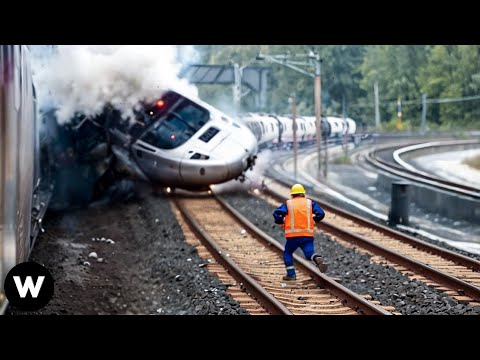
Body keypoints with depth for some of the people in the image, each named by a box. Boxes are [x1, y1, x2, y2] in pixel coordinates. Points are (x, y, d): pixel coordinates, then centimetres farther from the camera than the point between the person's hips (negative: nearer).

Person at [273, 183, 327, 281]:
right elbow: (321, 213, 1)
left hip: (293, 235, -1)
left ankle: (291, 274, 11)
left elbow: (277, 214, -6)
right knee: (310, 253, -6)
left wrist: (282, 222, 13)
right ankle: (318, 259, -39)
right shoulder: (310, 203, 11)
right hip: (308, 235, 1)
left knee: (288, 253, 19)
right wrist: (314, 219, 20)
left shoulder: (288, 204, 7)